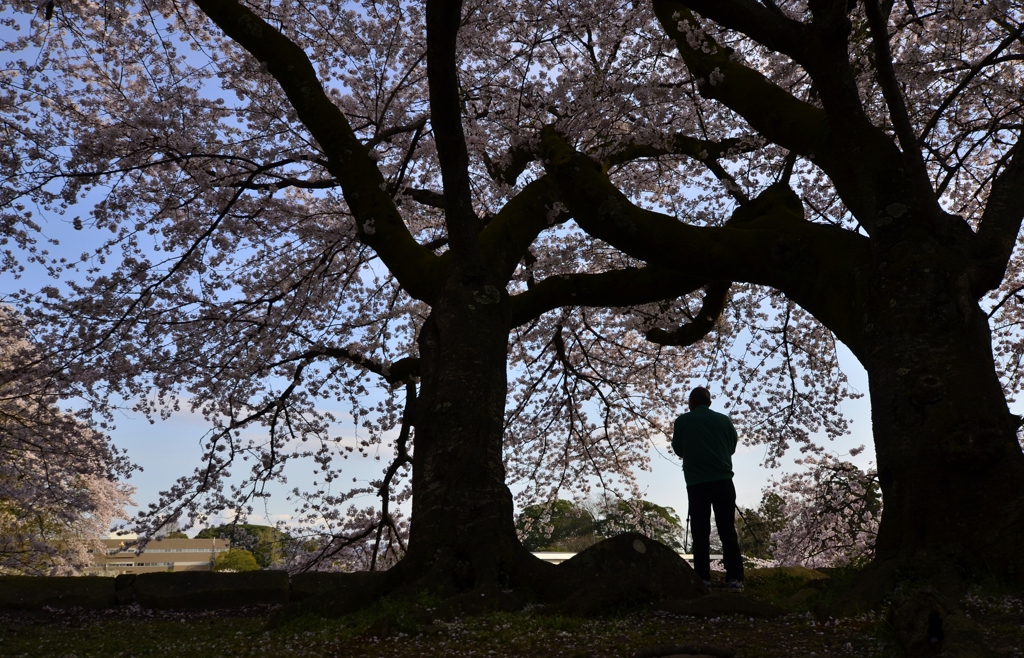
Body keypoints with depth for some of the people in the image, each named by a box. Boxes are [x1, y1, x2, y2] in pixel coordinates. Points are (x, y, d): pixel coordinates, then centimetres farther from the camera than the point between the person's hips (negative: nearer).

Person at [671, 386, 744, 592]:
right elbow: (732, 446, 17)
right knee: (728, 531, 4)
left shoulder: (682, 421, 1)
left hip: (696, 482, -1)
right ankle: (734, 579, -1)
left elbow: (678, 449, 13)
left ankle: (703, 580, -2)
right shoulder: (724, 420, 5)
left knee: (700, 533, 2)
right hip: (723, 480, 1)